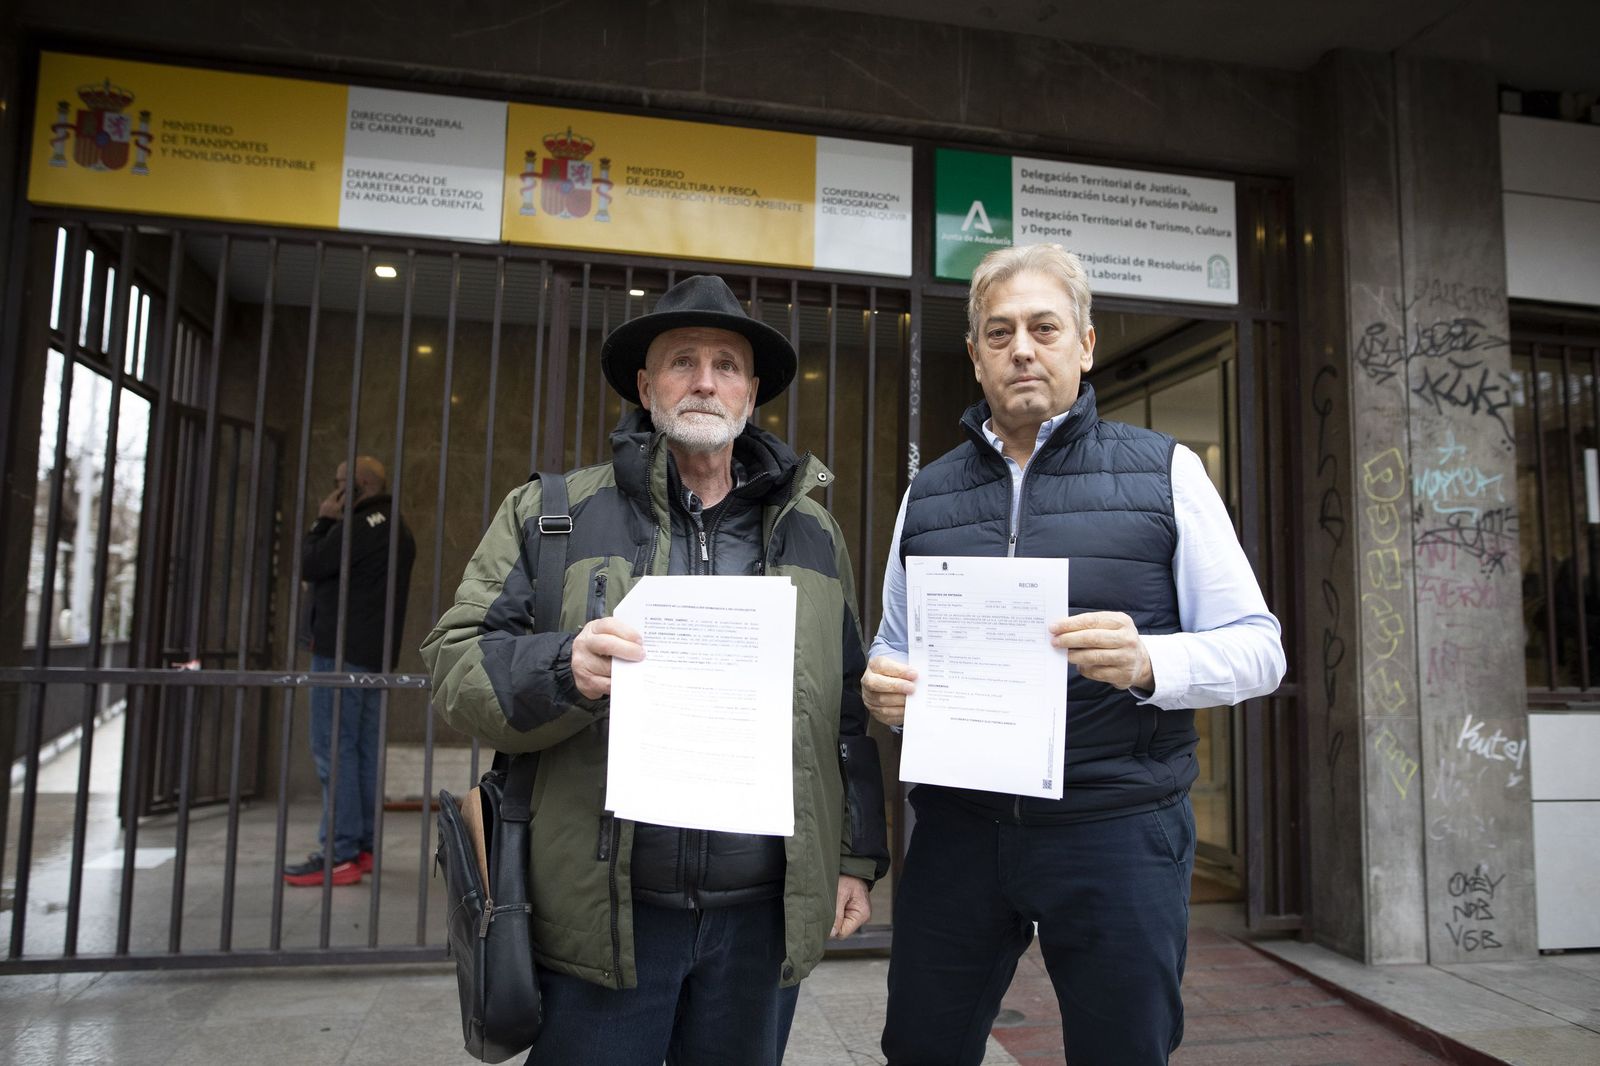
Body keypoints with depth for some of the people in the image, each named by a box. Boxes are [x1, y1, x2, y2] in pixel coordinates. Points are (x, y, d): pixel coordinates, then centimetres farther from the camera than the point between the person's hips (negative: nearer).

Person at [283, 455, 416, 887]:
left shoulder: (362, 526, -12)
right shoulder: (397, 530, 20)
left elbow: (309, 566, -8)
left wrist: (324, 522, 2)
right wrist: (331, 526, 16)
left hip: (343, 652, -10)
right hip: (376, 656, 10)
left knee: (333, 749, -8)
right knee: (363, 750, 10)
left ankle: (339, 855, -8)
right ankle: (363, 846, 14)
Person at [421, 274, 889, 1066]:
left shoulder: (812, 532, 10)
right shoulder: (553, 515, 3)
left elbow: (851, 708, 11)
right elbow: (456, 665, -2)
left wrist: (858, 855, 9)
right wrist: (563, 668, -22)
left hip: (764, 912, 2)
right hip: (604, 910, -2)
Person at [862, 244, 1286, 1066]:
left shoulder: (1163, 471, 1)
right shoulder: (927, 494, 10)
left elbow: (1256, 646, -1)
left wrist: (1146, 663, -21)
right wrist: (882, 688, -5)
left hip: (1117, 831, -2)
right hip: (956, 827, 3)